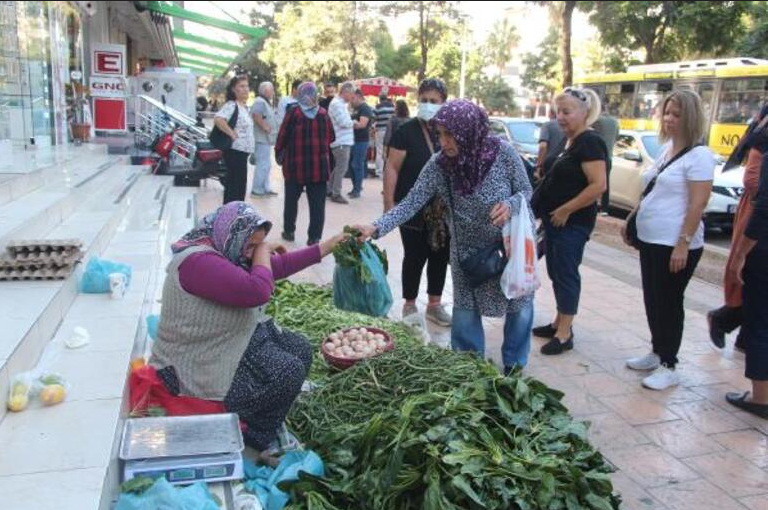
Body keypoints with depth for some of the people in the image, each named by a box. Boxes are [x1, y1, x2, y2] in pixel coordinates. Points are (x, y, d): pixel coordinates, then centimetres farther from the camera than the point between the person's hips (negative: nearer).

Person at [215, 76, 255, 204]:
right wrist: (232, 133, -25)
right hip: (235, 151, -10)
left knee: (240, 185, 15)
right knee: (234, 185, -6)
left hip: (243, 151, 10)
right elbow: (218, 119, -32)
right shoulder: (231, 105, -14)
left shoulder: (244, 107, 16)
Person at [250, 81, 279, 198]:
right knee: (263, 165, -10)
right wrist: (265, 127, -23)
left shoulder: (266, 102, 22)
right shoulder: (260, 102, -12)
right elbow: (256, 116, -28)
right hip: (262, 139, -11)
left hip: (266, 139, 11)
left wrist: (273, 130, 16)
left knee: (266, 165, 15)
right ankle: (257, 189, -6)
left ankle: (265, 188, 23)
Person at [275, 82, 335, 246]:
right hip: (319, 166, 1)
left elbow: (283, 136, -3)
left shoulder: (294, 112, -6)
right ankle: (314, 237, 2)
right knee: (317, 203, 4)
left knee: (291, 200, 16)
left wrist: (278, 154, 13)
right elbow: (330, 138, 9)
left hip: (295, 164, -1)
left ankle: (289, 230, 27)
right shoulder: (324, 114, 2)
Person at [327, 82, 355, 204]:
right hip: (341, 142, -10)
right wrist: (353, 122, -4)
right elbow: (343, 122, -21)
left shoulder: (341, 103, 17)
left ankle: (329, 190, 26)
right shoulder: (337, 104, -15)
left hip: (343, 141, 10)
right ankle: (336, 194, 2)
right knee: (342, 168, -5)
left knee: (338, 167, 17)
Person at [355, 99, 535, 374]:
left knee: (520, 308, 10)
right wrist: (375, 227, -34)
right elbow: (412, 203, -20)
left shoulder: (503, 153, -21)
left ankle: (514, 366, 34)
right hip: (467, 251, 1)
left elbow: (525, 191, -8)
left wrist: (510, 205, -31)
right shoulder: (438, 164, -17)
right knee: (464, 313, 7)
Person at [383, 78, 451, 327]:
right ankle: (410, 306, 19)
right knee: (415, 257, 4)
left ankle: (434, 305, 27)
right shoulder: (406, 131, -7)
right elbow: (392, 168, -9)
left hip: (443, 209, 5)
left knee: (440, 256, 12)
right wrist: (389, 203, -15)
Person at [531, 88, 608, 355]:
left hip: (572, 223, -10)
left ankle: (564, 335, 5)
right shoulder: (570, 142, 13)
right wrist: (545, 208, 11)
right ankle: (559, 323, 28)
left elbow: (598, 185, -24)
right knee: (556, 272, 16)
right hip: (555, 220, 10)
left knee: (566, 274, -3)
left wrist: (565, 210, -19)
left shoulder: (590, 142, -16)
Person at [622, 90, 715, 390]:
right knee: (652, 299, 16)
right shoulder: (666, 148, 12)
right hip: (650, 239, 8)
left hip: (675, 244, -8)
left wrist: (683, 244, -22)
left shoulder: (699, 155, -14)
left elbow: (698, 204, -19)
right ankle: (657, 353, 31)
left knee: (669, 302, 0)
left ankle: (668, 367, 12)